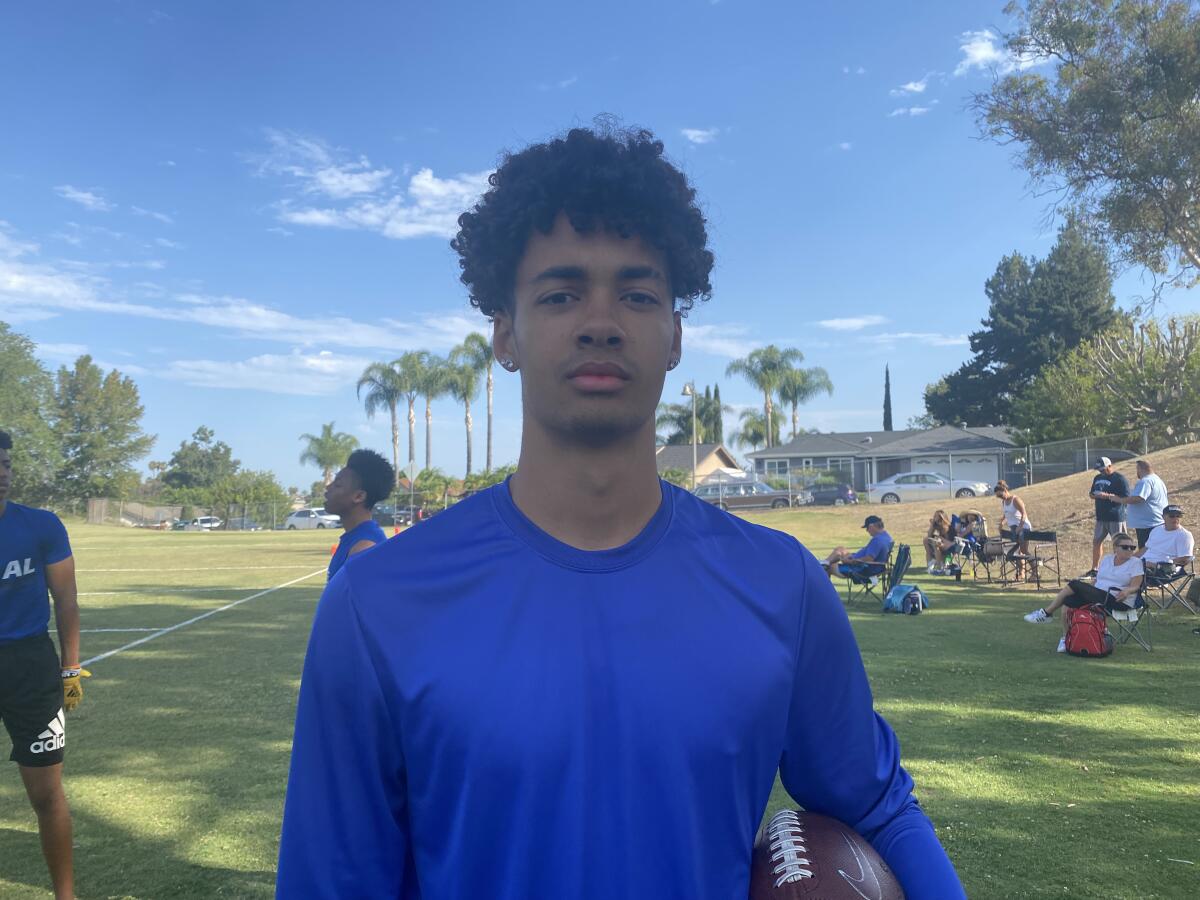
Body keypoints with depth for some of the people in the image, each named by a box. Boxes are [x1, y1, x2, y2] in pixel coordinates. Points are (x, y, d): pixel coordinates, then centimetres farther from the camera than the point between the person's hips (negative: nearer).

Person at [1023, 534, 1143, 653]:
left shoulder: (1135, 563, 2)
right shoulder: (1107, 559, 18)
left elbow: (1135, 586, -8)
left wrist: (1127, 591, -29)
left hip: (1118, 601, -6)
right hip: (1098, 596, 6)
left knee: (1075, 585, -22)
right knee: (1068, 600, -24)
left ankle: (1047, 613, -9)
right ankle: (1065, 638, -13)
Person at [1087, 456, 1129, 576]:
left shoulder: (1119, 479, -11)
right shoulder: (1098, 478, 12)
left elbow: (1125, 499, -16)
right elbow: (1092, 493, 22)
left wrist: (1108, 496, -24)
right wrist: (1095, 495, -1)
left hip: (1116, 518, -7)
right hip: (1101, 517, 7)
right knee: (1096, 542, 12)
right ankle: (1094, 569, 23)